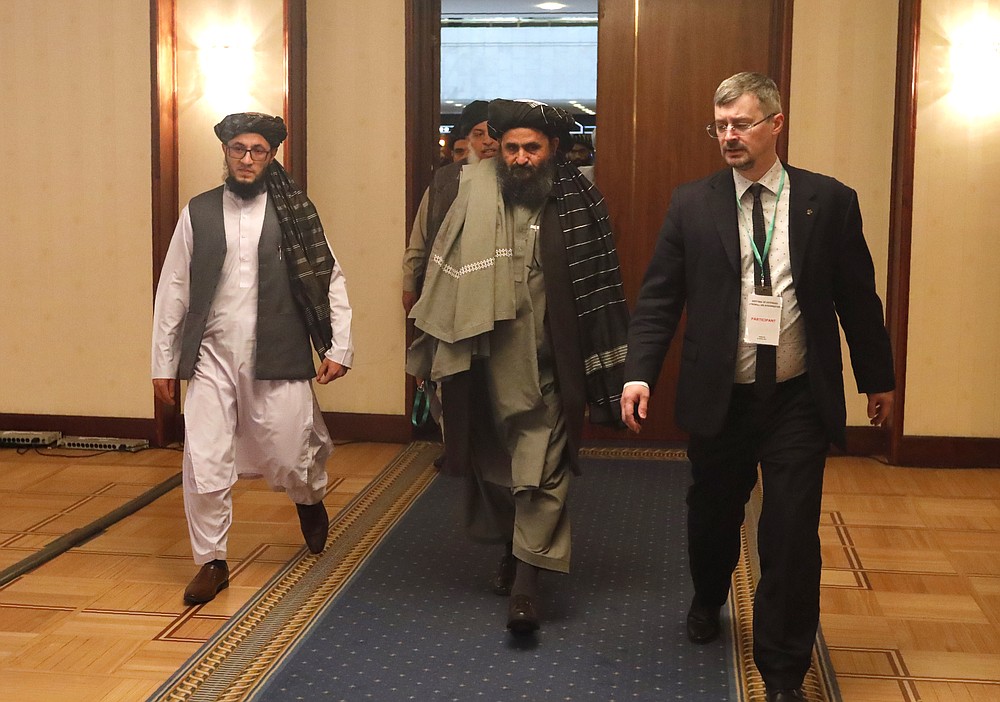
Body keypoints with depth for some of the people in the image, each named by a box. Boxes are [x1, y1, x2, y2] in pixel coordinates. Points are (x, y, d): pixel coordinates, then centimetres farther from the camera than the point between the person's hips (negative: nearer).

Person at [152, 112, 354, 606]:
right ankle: (212, 561, 16)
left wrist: (339, 347, 0)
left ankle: (311, 498, 40)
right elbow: (173, 288, 8)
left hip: (278, 360, -1)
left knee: (291, 460, 4)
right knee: (203, 466, -3)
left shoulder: (293, 211, 2)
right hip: (212, 358, 1)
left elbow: (330, 279, 4)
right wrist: (163, 361, 8)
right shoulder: (198, 212, 5)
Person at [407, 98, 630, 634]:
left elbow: (599, 280, -3)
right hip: (488, 360, 3)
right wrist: (435, 347, 5)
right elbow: (448, 269, 5)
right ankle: (511, 551, 36)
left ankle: (526, 581, -3)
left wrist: (601, 368, -3)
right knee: (493, 460, 16)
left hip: (549, 366, -3)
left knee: (543, 470, -5)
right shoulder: (477, 194, -1)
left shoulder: (578, 202, -5)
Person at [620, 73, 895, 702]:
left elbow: (858, 297, 6)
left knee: (792, 536, -1)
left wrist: (878, 379, 12)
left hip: (800, 401, -1)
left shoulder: (830, 201, -1)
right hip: (719, 398, 1)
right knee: (713, 515, 18)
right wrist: (640, 373, -13)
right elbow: (660, 297, -1)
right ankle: (708, 602, 50)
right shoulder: (692, 205, 1)